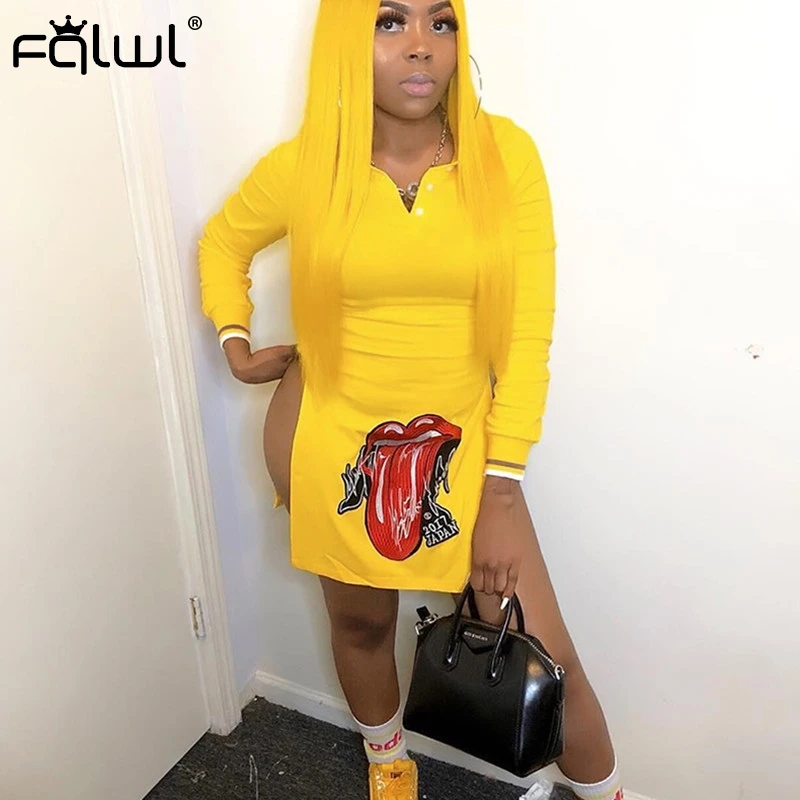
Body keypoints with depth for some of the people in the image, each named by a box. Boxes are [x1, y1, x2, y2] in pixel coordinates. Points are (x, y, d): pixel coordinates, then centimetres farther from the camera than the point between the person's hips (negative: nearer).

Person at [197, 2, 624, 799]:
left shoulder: (505, 153, -10)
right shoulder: (301, 167, -7)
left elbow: (528, 333, -10)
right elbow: (222, 244, 14)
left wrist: (502, 491, -11)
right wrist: (235, 347, 2)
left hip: (459, 445, 0)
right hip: (331, 438, 1)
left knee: (543, 653, 2)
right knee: (360, 620, 20)